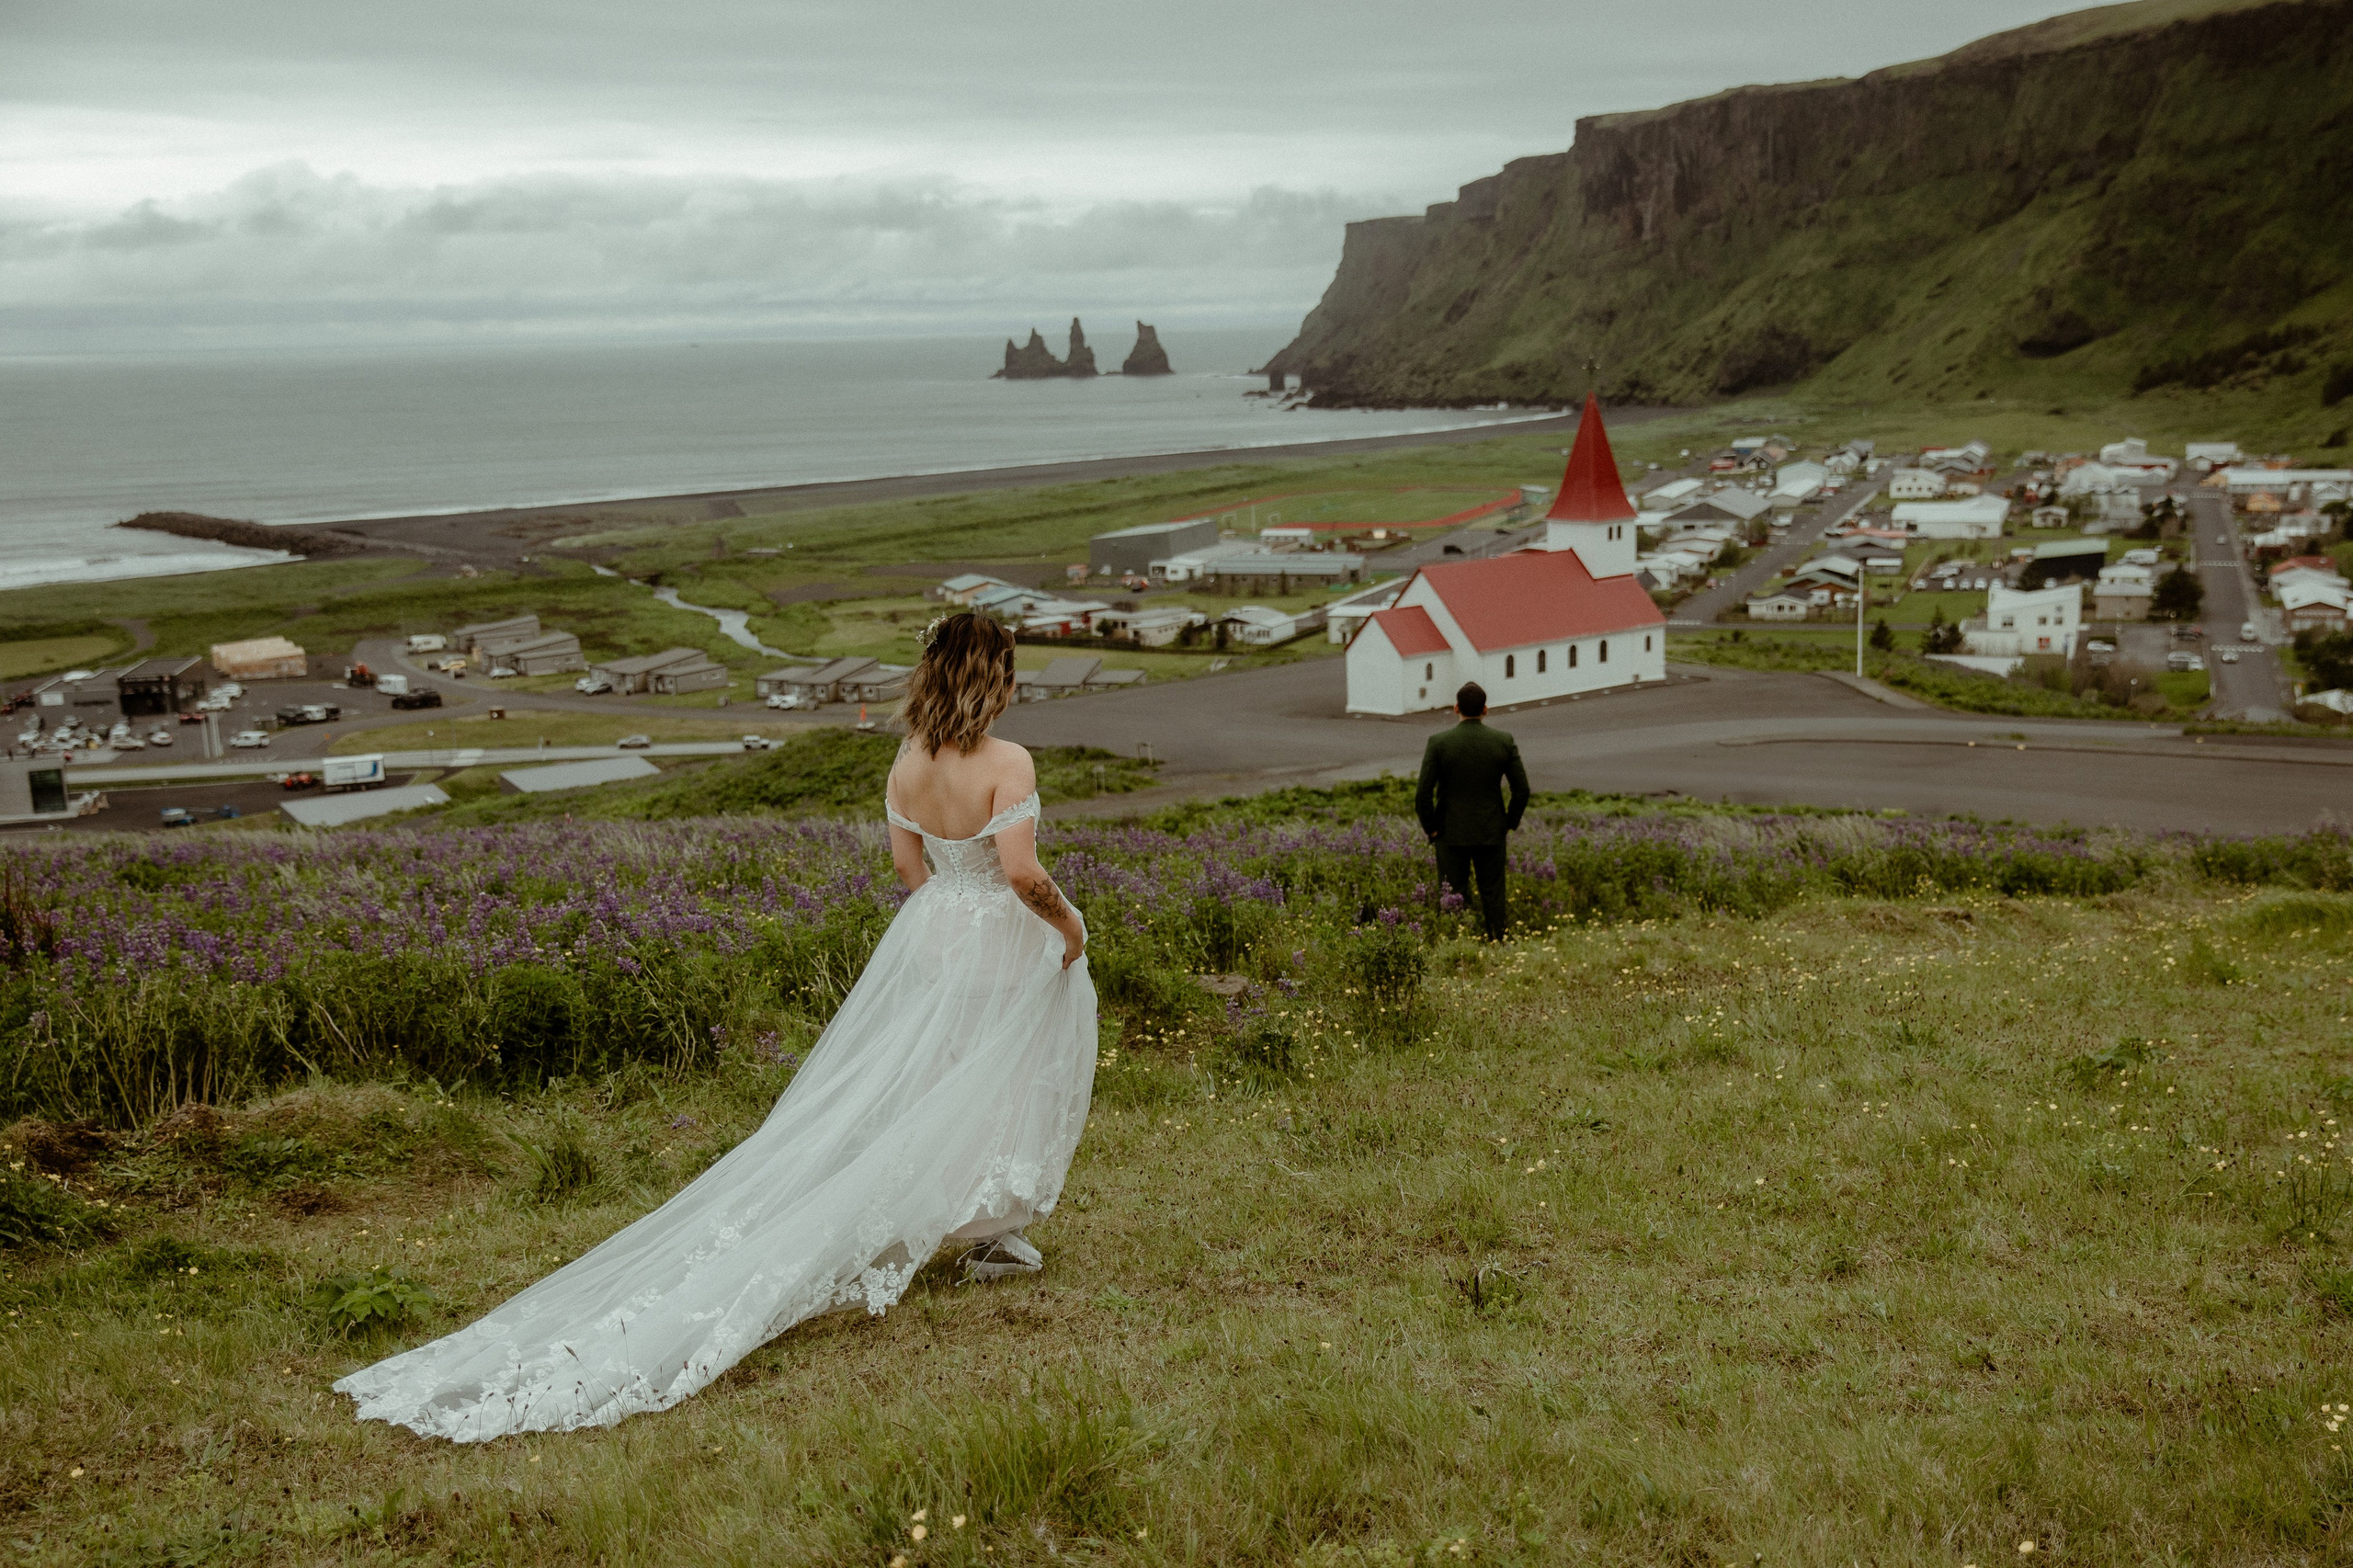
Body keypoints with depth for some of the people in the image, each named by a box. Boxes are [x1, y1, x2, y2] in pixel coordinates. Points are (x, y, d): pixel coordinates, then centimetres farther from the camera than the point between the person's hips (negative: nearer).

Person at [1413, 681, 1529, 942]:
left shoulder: (1438, 743, -12)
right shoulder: (1504, 742, -6)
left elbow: (1423, 795, -13)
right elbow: (1522, 790, -4)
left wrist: (1430, 829, 0)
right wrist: (1509, 824, 8)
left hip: (1451, 833, -2)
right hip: (1492, 833, 2)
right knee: (1493, 896, 10)